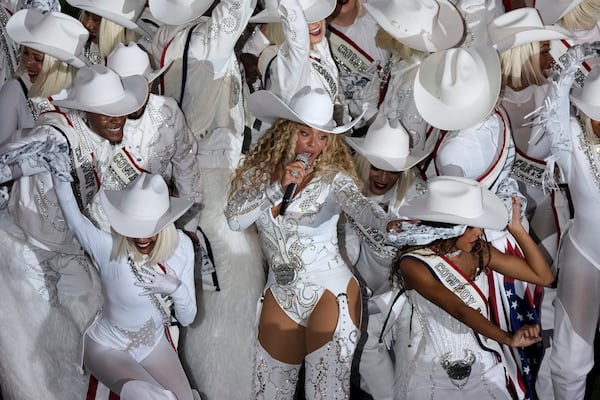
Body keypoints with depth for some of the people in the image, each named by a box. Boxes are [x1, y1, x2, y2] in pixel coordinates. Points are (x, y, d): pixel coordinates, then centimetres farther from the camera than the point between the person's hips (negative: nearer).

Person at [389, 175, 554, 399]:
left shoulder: (478, 251, -6)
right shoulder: (413, 264, -20)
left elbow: (543, 276, -4)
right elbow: (460, 311, -32)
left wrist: (516, 227, -10)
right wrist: (508, 339, -43)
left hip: (484, 367, 4)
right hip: (432, 373, -4)